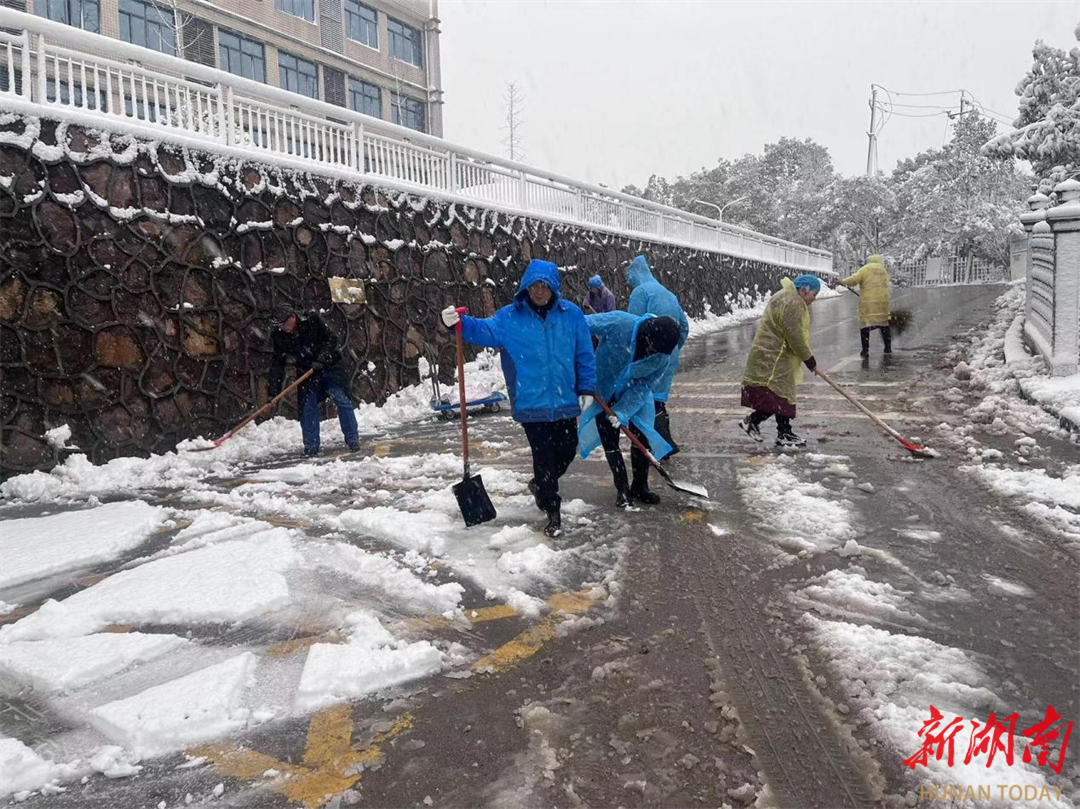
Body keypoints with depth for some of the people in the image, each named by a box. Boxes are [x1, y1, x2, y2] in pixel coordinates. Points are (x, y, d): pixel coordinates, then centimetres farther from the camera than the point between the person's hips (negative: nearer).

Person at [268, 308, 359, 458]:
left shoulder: (312, 320, -19)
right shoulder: (279, 337, -10)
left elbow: (331, 339, -15)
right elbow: (277, 365, -7)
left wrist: (321, 358, -27)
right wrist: (273, 390, -12)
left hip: (330, 366, -3)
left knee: (342, 400, -6)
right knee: (307, 407, -3)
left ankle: (353, 440, 2)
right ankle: (311, 447, 6)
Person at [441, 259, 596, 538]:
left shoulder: (571, 314, -2)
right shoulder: (509, 317, -3)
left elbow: (584, 355, 2)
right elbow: (485, 330, -11)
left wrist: (586, 389, 0)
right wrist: (459, 323, -29)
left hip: (565, 401, 2)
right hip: (531, 403, -2)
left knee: (567, 450, 16)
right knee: (544, 457, 3)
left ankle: (541, 484, 45)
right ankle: (552, 511, 18)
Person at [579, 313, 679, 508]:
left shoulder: (663, 356, -21)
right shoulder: (619, 323, -32)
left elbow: (643, 386, -18)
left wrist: (623, 411, -27)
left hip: (634, 396, 2)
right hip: (602, 392, -2)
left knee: (642, 439, 3)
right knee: (610, 442, 3)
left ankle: (639, 488, 23)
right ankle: (622, 490, 17)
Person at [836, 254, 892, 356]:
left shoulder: (865, 269, 0)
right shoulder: (884, 271, 15)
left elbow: (854, 280, -14)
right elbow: (884, 286, 17)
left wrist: (843, 281, -4)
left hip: (867, 301, -4)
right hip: (882, 301, 4)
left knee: (865, 325, -1)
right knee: (884, 323, 15)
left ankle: (865, 350, -5)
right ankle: (888, 347, 21)